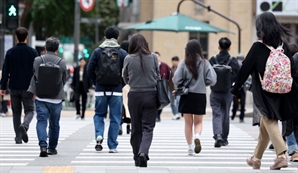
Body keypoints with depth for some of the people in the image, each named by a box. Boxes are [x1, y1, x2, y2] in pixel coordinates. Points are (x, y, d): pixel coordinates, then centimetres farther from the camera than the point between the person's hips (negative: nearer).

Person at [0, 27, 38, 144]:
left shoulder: (10, 52, 0)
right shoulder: (33, 52, -2)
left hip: (14, 87, 1)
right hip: (28, 87, -1)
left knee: (16, 112, 11)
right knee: (29, 110, 5)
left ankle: (18, 137, 7)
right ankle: (24, 125, -25)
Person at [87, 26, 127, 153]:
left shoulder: (97, 51, 1)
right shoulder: (122, 53, -1)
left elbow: (90, 70, -2)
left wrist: (96, 83, 11)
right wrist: (121, 84, 10)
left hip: (101, 90, 1)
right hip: (116, 90, -1)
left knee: (99, 114, 16)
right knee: (115, 118, 6)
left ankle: (99, 135, -9)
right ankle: (112, 146, 4)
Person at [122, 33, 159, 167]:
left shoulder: (128, 59, -6)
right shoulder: (153, 57, -5)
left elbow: (125, 79, 6)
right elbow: (158, 76, 6)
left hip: (134, 96, 0)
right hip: (151, 95, 0)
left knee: (136, 128, 11)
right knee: (148, 127, 1)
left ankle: (137, 157, 16)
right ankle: (143, 152, -21)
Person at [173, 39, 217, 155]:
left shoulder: (184, 63, -7)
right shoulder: (204, 63, -4)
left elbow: (176, 80, -10)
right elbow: (212, 80, -7)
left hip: (186, 96, 0)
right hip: (200, 95, 0)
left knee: (188, 123, 10)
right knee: (198, 122, 13)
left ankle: (190, 148, 8)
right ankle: (197, 136, -17)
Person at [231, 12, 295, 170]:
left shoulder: (258, 47, -11)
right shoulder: (283, 46, 3)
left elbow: (245, 69, -6)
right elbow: (291, 70, 5)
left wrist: (235, 89, 4)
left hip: (263, 94, -5)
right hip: (280, 94, 6)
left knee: (269, 123, -7)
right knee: (264, 127, 16)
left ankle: (281, 155, -24)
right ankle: (256, 158, 27)